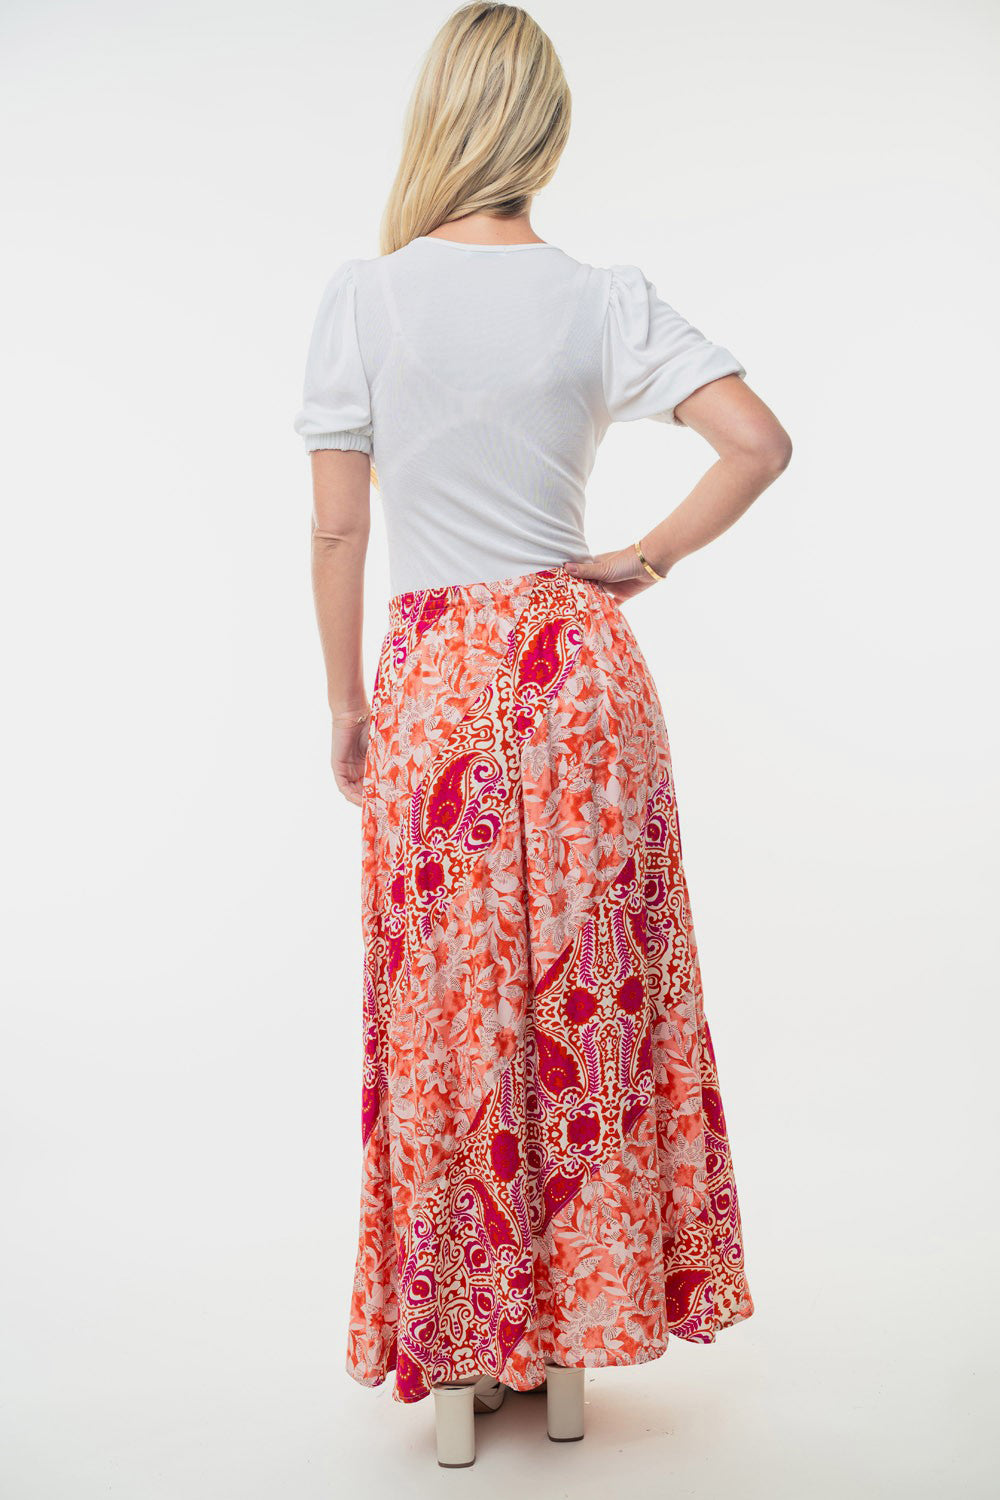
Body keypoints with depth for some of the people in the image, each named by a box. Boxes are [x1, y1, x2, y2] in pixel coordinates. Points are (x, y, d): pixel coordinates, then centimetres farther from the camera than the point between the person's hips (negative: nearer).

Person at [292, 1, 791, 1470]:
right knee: (586, 1000, 12)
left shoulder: (363, 298, -4)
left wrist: (345, 701, 7)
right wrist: (643, 562, 1)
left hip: (436, 677, -1)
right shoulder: (605, 301, -1)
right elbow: (760, 441, -10)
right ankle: (574, 1341, 27)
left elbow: (337, 529, -3)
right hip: (582, 671, 2)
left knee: (446, 1014, 10)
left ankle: (457, 1358, 24)